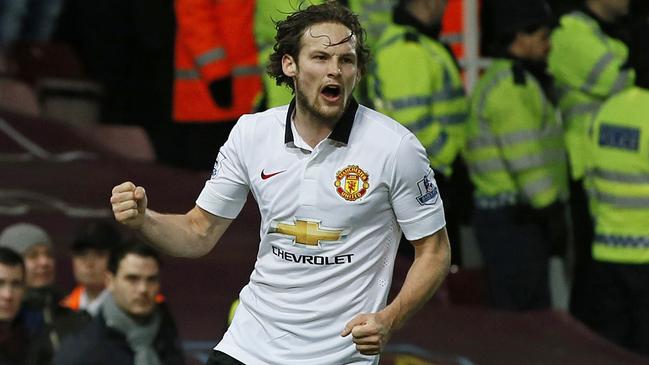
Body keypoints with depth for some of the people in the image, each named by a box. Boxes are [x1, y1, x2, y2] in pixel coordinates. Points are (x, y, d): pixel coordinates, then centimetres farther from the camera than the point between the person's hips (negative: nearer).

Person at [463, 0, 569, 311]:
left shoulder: (501, 79, 20)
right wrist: (552, 213, -16)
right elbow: (526, 158, -20)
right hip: (514, 220, -11)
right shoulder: (511, 84, -15)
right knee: (522, 311, -10)